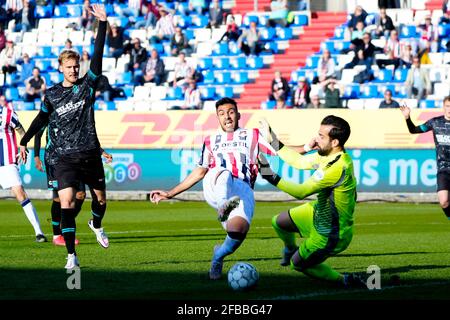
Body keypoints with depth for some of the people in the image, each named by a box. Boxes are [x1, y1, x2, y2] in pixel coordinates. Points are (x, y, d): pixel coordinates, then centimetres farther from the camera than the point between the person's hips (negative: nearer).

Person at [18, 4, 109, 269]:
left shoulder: (87, 85, 1)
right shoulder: (52, 94, 5)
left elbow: (98, 57, -7)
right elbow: (42, 119, 18)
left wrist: (103, 24, -15)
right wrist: (24, 142, 19)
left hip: (90, 154, 1)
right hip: (64, 157, -1)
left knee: (101, 198, 14)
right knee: (67, 202, -16)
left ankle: (97, 225, 50)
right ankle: (72, 256, -14)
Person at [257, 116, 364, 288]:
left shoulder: (338, 167, -36)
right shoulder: (329, 155, -9)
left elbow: (301, 192, -31)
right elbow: (299, 161, 4)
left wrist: (271, 176, -30)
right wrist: (272, 141, 3)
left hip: (330, 234, -9)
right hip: (319, 212, 9)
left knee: (298, 264, 10)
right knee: (279, 222, 21)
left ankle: (344, 280, 18)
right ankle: (291, 248, 51)